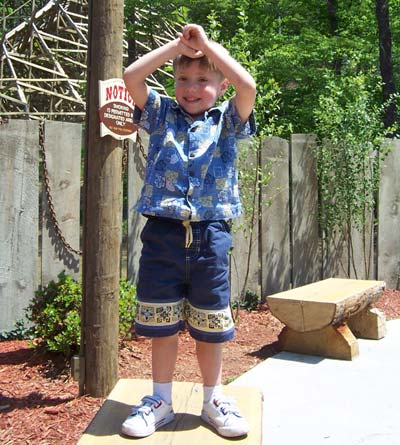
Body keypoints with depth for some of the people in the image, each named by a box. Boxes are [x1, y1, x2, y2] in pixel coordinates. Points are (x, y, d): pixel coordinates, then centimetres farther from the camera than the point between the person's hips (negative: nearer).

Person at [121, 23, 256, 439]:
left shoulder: (227, 120, 7)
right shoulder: (161, 115, 10)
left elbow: (247, 85, -11)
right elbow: (131, 76, -3)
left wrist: (207, 43, -2)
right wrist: (178, 44, 0)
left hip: (210, 235, 0)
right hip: (162, 233, 1)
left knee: (210, 324, 10)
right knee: (161, 323, 9)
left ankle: (213, 399, 28)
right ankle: (161, 400, 26)